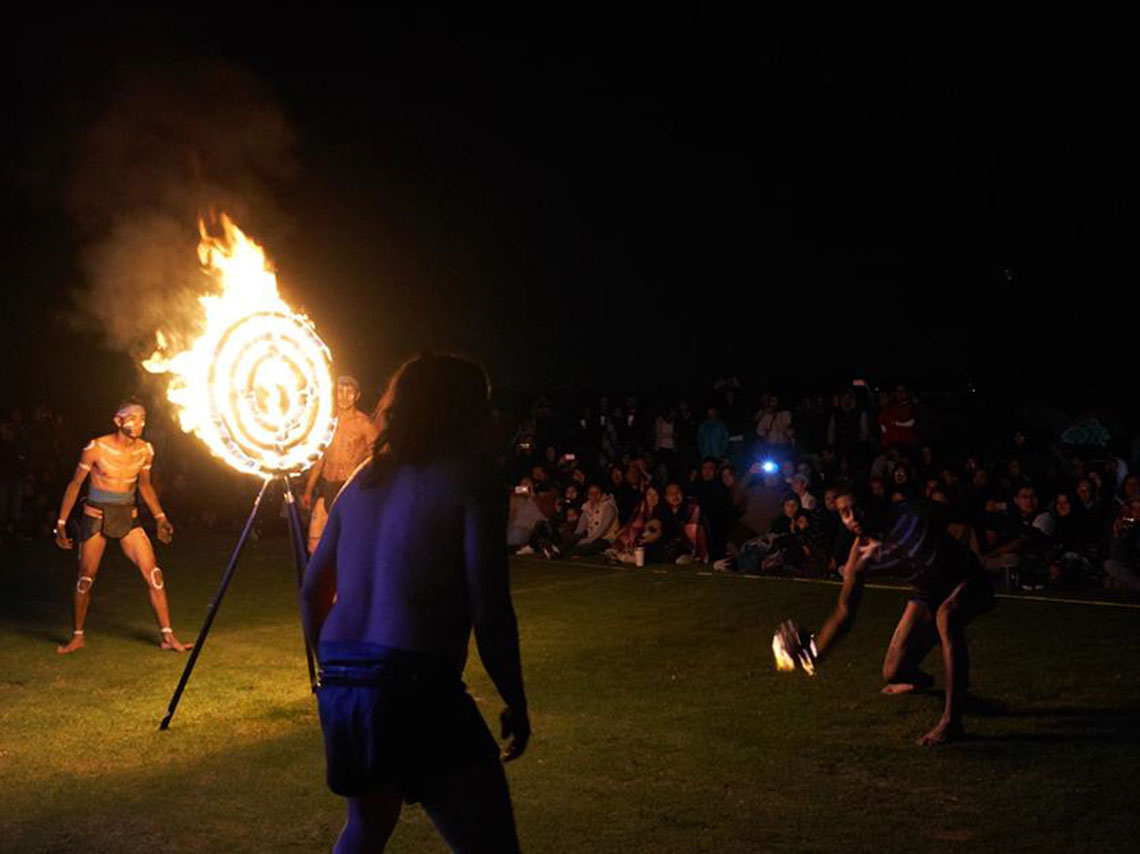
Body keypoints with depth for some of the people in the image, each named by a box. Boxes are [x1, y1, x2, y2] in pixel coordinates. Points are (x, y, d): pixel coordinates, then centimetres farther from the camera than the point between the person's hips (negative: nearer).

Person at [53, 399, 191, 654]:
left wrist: (160, 517, 9)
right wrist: (61, 523, -5)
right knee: (86, 577, 4)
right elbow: (75, 484, -4)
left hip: (127, 516, 3)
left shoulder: (145, 451, -2)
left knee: (153, 573, -8)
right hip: (96, 516, -3)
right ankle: (77, 637, 23)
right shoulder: (97, 448, -14)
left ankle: (167, 636, -3)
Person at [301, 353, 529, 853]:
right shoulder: (469, 480, -4)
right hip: (416, 690, -8)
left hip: (338, 691, 8)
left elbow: (312, 592, 20)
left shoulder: (364, 480, 16)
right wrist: (516, 705, 0)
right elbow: (490, 613, -11)